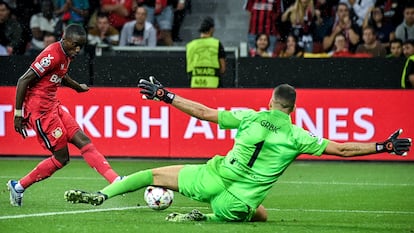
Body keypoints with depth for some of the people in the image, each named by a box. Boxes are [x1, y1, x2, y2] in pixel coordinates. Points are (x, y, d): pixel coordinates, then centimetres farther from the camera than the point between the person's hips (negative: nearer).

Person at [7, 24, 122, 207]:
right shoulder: (52, 56, -20)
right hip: (41, 111, -9)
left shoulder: (66, 55, 9)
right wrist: (18, 114, -18)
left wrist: (77, 87, 47)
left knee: (83, 142, 0)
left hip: (53, 107, 9)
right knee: (61, 158, -4)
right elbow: (23, 81, -20)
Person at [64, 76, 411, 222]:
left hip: (215, 178, 1)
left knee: (156, 175, 15)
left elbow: (205, 113, 3)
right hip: (240, 203, -1)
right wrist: (383, 146, 6)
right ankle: (202, 218, 7)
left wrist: (166, 96, 11)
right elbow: (342, 150, -2)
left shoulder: (250, 118, 1)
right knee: (261, 215, 31)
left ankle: (100, 194, -1)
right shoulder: (298, 137, -2)